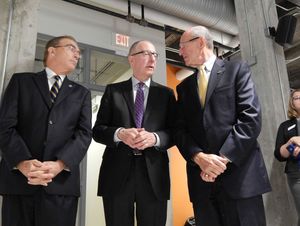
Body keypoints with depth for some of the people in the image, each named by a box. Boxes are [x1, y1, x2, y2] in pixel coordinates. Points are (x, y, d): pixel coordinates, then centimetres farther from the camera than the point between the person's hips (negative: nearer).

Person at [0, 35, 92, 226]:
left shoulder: (82, 93, 16)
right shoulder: (21, 81, 11)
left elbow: (84, 133, 3)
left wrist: (59, 164, -13)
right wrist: (22, 162, -15)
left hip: (61, 182, 1)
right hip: (19, 179, -1)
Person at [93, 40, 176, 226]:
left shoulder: (166, 93, 11)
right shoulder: (113, 90, 9)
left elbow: (173, 132, 5)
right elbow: (98, 130, 5)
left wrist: (154, 138, -16)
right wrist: (120, 134, -15)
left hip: (154, 174, 1)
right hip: (117, 172, 0)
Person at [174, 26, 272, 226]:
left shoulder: (237, 70, 4)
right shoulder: (184, 87, 17)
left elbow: (251, 117, -8)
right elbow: (180, 130, 7)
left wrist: (223, 158, -15)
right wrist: (199, 157, -12)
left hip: (239, 174, -3)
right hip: (202, 177, 4)